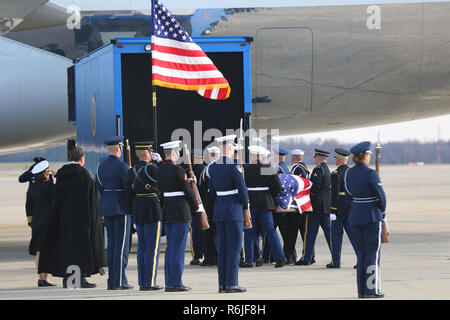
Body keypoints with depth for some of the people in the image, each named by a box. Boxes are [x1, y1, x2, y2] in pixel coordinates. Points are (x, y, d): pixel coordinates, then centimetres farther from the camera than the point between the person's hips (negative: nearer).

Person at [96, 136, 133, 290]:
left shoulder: (101, 166, 9)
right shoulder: (122, 166, -13)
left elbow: (98, 188, 13)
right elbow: (129, 187, -14)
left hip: (106, 207, 7)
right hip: (121, 208, -7)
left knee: (111, 243, 12)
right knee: (122, 244, -4)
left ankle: (112, 280, 13)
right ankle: (119, 281, -6)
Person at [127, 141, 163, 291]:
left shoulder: (132, 171, 8)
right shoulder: (152, 168, -14)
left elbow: (130, 193, 12)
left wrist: (134, 211, 17)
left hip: (138, 212, 7)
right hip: (152, 210, -7)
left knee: (142, 247, 11)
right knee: (153, 247, -3)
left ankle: (142, 282, 13)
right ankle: (149, 282, -5)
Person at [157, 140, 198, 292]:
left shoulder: (160, 169, 8)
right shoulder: (178, 170, -15)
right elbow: (188, 190, -10)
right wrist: (195, 207, 5)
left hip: (167, 211, 8)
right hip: (181, 211, -8)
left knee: (170, 247, 12)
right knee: (178, 247, -4)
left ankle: (169, 282, 14)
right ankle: (176, 282, -4)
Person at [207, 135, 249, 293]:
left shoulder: (212, 167, 8)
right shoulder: (234, 167, -13)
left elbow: (212, 191, 13)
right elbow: (242, 190, -13)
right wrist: (245, 205, 4)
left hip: (218, 210, 7)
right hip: (234, 211, -7)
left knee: (222, 248, 9)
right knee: (234, 248, -4)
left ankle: (222, 284, 10)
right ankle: (231, 284, -6)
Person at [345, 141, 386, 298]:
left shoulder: (348, 173, 5)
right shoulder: (370, 173, -16)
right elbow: (381, 195, -12)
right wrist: (382, 212, 5)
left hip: (355, 215, 7)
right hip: (371, 216, -7)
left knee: (360, 252, 12)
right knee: (372, 253, 0)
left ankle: (361, 290, 13)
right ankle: (371, 289, 1)